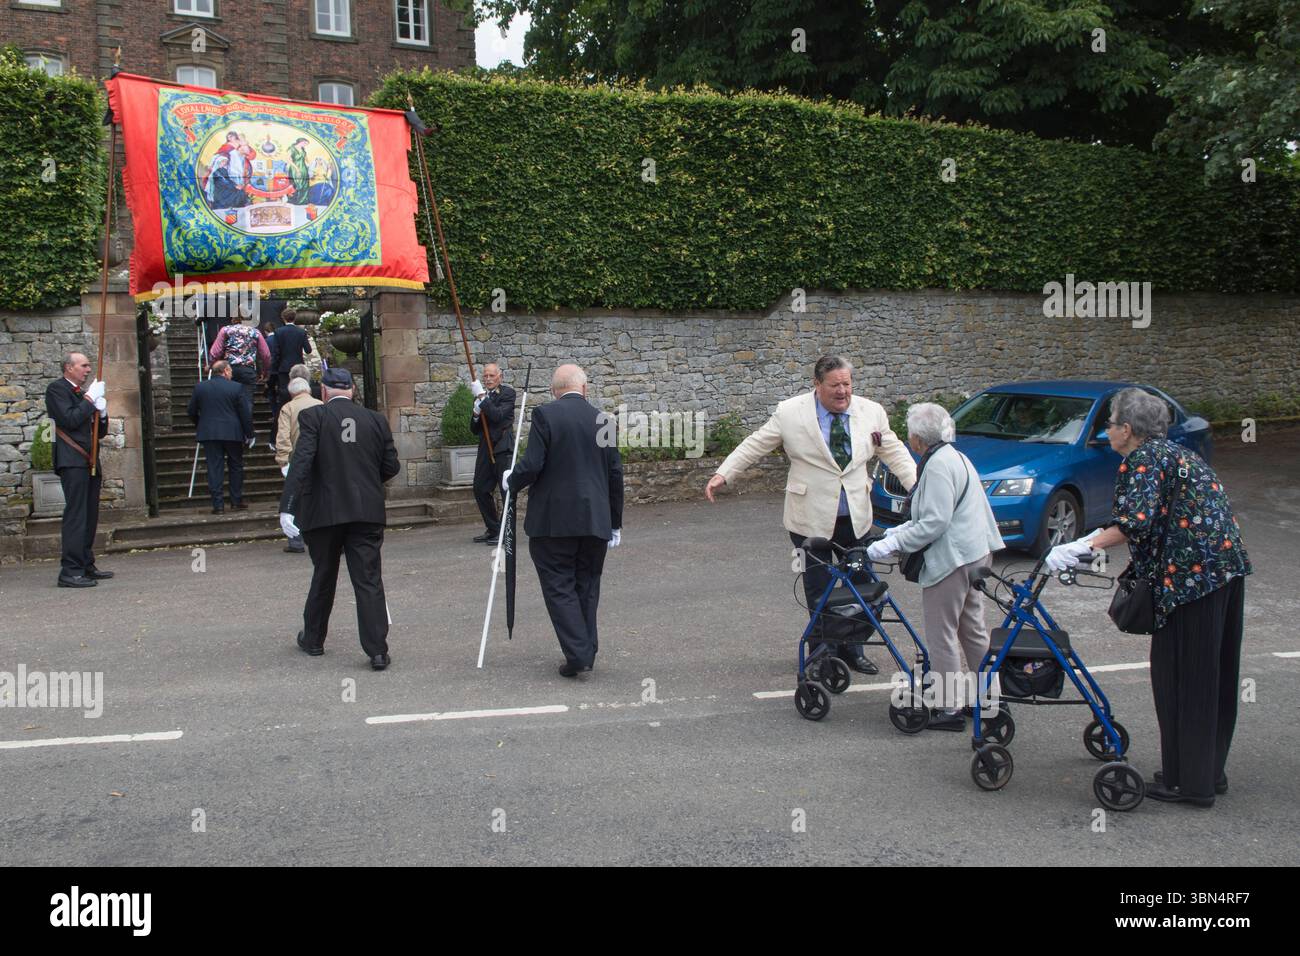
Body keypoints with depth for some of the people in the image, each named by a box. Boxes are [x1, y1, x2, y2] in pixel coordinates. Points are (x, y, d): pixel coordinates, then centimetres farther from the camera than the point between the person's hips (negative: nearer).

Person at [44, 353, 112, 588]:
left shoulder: (84, 393, 23)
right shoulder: (56, 388, -2)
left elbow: (100, 432, 22)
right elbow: (70, 420, -17)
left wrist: (102, 413, 4)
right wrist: (90, 399, -11)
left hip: (90, 461, 9)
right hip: (72, 460, -9)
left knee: (90, 516, 10)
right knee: (75, 514, -14)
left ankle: (86, 566, 17)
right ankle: (70, 571, -16)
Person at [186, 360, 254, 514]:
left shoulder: (200, 387, 3)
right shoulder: (236, 387, -5)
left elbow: (191, 412, 9)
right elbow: (245, 413, -5)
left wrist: (199, 426, 25)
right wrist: (249, 433, 4)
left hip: (209, 434, 2)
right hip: (232, 433, -1)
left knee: (214, 468, 3)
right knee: (236, 466, 12)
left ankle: (218, 504, 0)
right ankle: (237, 500, 14)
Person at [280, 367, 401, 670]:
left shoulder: (313, 416, -4)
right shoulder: (376, 420, 4)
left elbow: (301, 461, -15)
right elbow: (391, 466, 7)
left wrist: (287, 507, -18)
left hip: (324, 512, -1)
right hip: (367, 512, 1)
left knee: (323, 577, 16)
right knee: (369, 581, 1)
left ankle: (313, 639, 32)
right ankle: (378, 651, -4)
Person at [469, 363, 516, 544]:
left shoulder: (507, 393, -3)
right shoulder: (482, 396, 14)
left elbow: (498, 415, -19)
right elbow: (474, 430, 12)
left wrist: (482, 397, -17)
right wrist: (476, 413, -7)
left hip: (503, 448, -7)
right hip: (485, 448, 7)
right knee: (480, 489, 10)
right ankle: (493, 529, 21)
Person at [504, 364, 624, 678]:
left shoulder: (546, 415, -7)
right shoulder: (602, 420, 6)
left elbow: (532, 465, -14)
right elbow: (615, 475, 8)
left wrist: (510, 482, 8)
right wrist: (615, 523, 16)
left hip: (554, 520, -4)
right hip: (595, 521, 4)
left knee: (559, 586, 2)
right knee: (587, 586, 14)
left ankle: (577, 653, -5)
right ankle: (587, 652, 17)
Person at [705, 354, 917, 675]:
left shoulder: (871, 412, 1)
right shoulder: (790, 413, -8)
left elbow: (894, 453, 7)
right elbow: (754, 445, -1)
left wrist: (919, 487, -6)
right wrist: (722, 474, -7)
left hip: (856, 517, 3)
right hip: (811, 518, -3)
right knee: (819, 591, 5)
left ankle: (852, 649, 27)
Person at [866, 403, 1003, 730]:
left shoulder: (938, 465, -17)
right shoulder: (955, 457, 16)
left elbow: (935, 523, -22)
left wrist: (894, 543, -17)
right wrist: (904, 529, 17)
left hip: (952, 559, -11)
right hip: (975, 554, 11)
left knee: (941, 635, -3)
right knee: (973, 630, 19)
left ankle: (949, 708, 2)